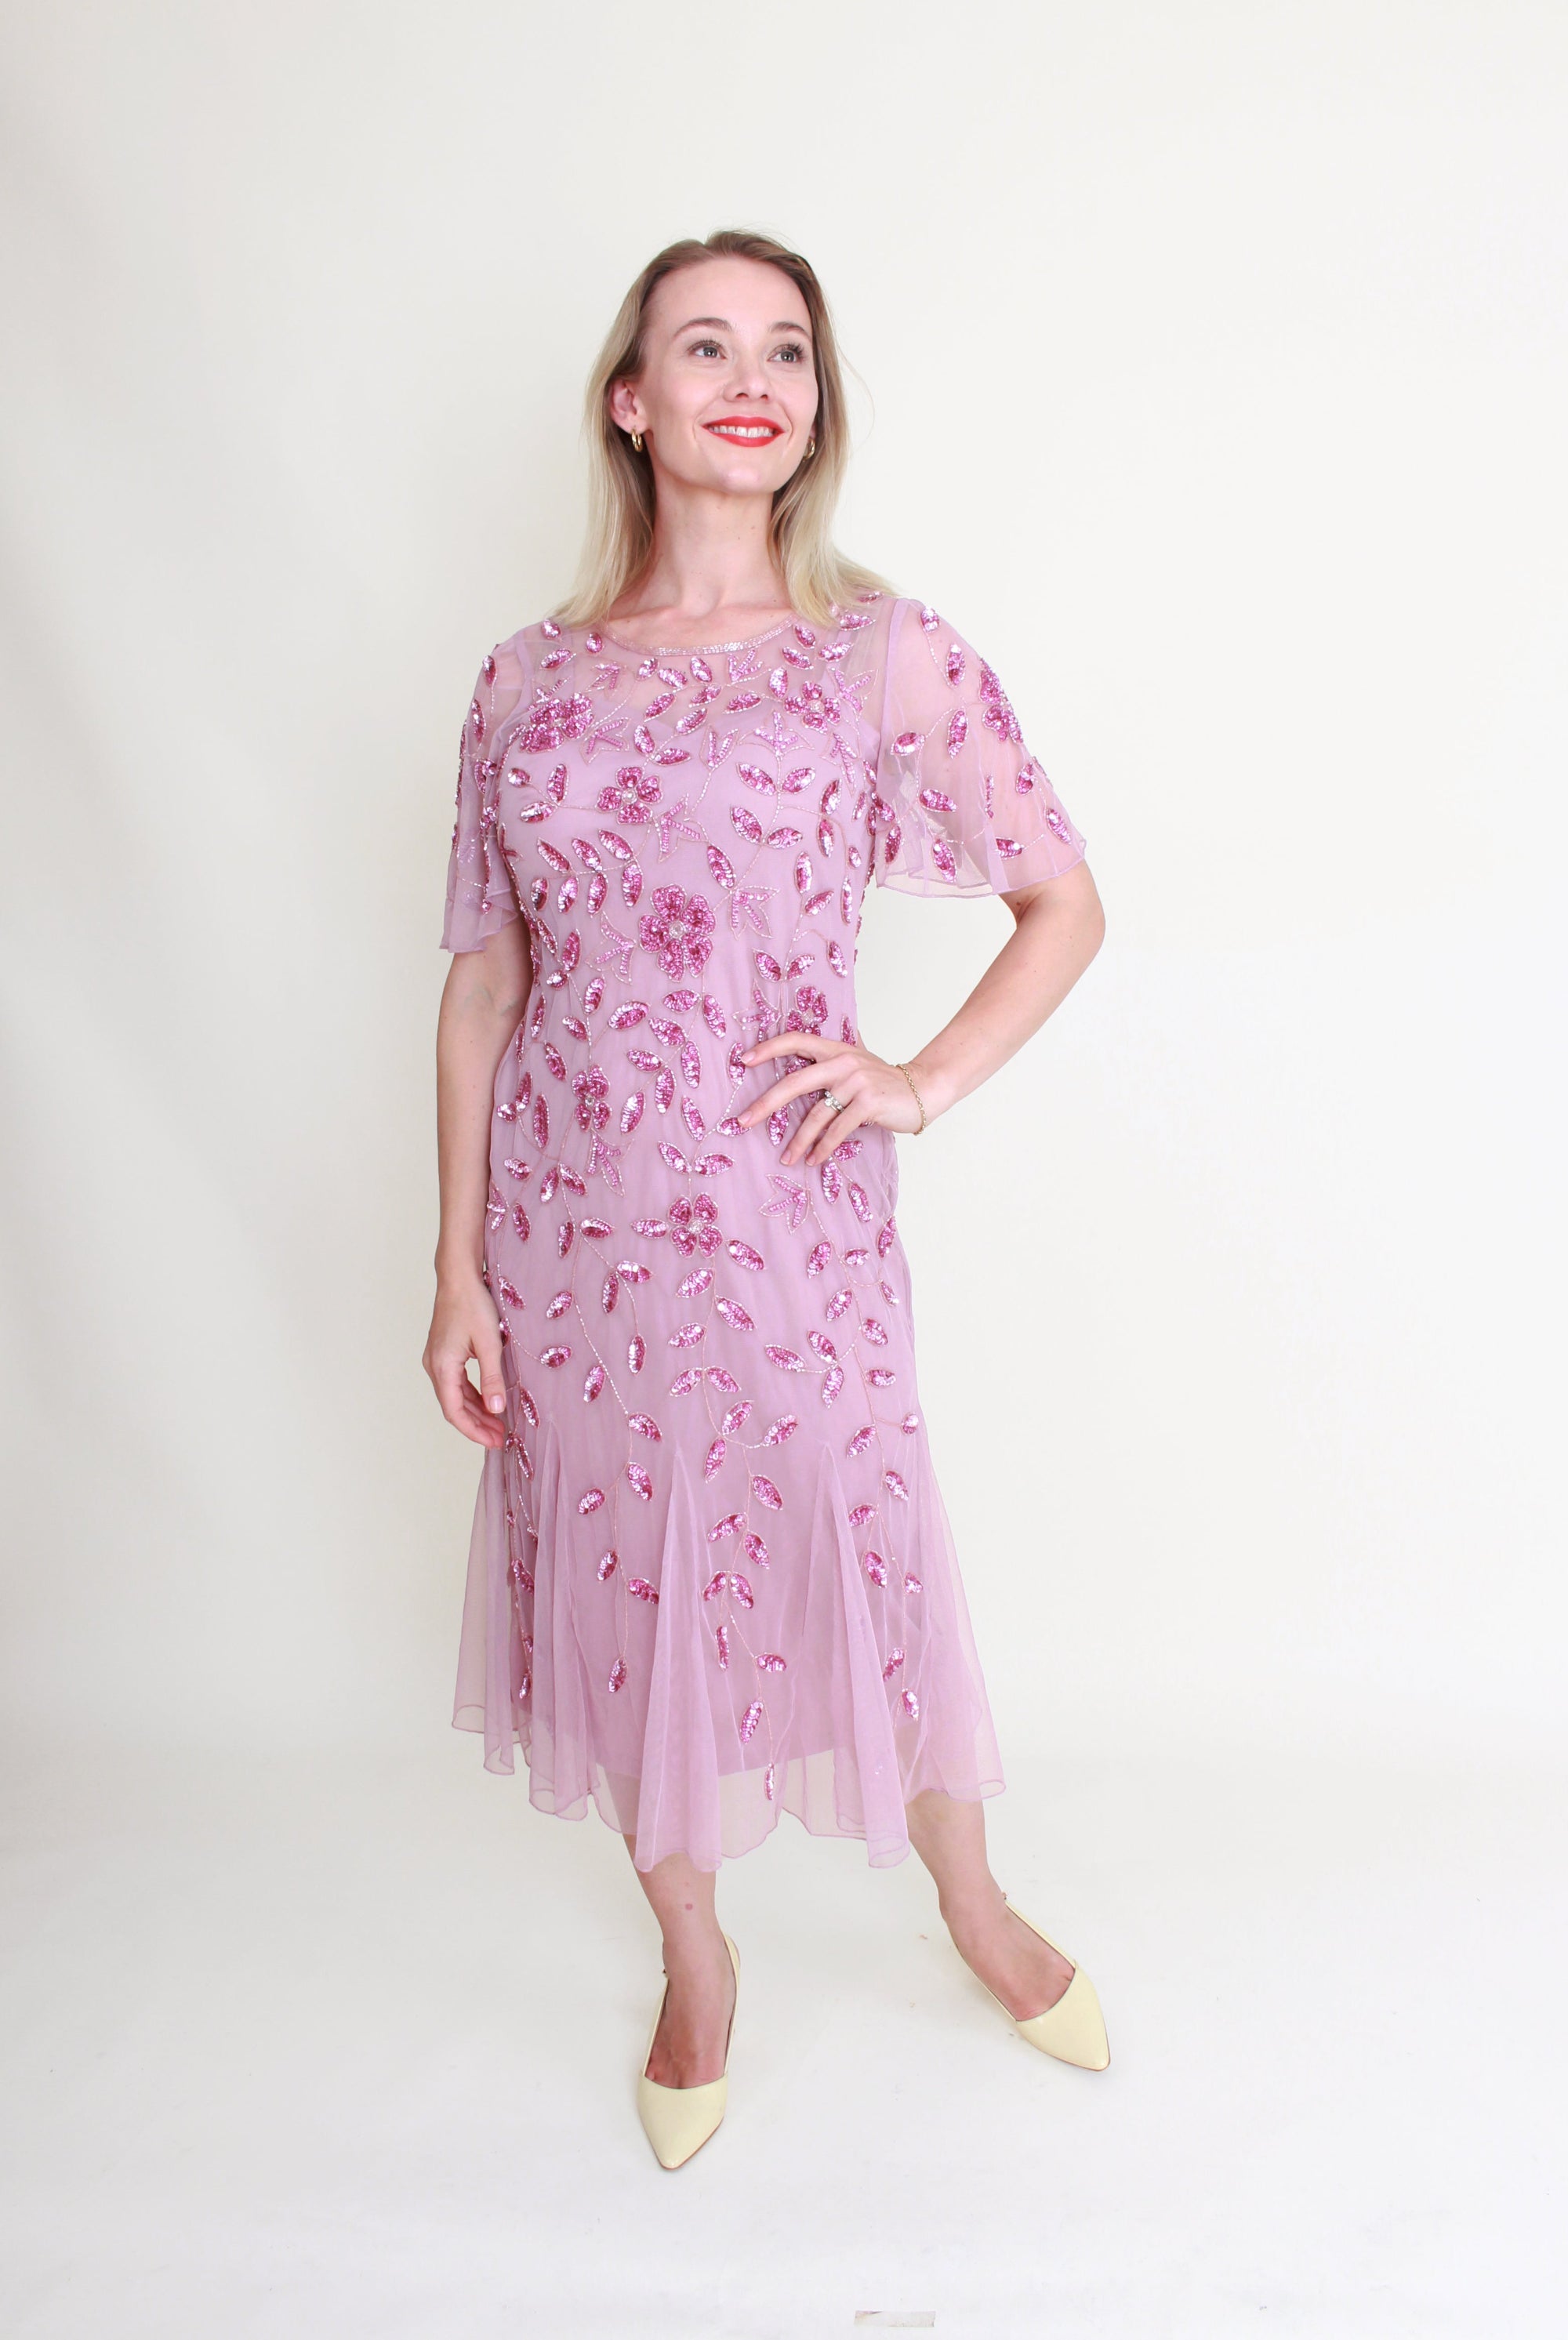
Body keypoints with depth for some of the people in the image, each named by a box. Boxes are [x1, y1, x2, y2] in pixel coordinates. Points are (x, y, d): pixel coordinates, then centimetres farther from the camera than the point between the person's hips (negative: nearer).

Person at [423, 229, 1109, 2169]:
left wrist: (925, 1082, -8)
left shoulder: (887, 655, -2)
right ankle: (694, 1956, 40)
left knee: (860, 1559, 9)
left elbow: (1066, 907, 5)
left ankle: (974, 1907, 41)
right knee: (622, 1583, 13)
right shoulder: (530, 682, 4)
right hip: (575, 1226, 2)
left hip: (791, 1212, -2)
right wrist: (458, 1265, 2)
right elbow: (483, 989, 4)